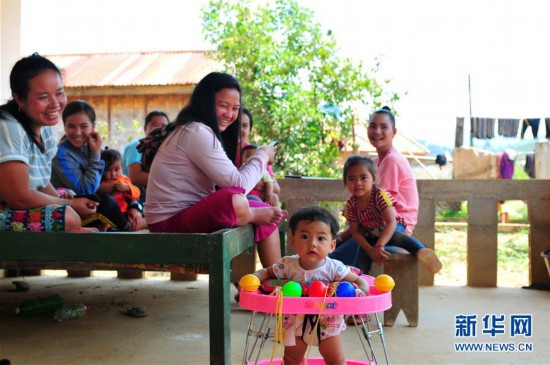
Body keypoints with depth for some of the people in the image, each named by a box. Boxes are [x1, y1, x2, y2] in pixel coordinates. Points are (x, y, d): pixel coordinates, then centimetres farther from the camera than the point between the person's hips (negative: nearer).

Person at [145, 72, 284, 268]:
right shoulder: (196, 132, -16)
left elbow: (227, 180, 9)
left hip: (190, 214, 11)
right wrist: (262, 156, -5)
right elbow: (239, 184, -20)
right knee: (236, 202, -37)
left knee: (268, 213, 10)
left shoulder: (202, 132, 16)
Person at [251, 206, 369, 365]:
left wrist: (360, 291, -37)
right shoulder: (287, 265, -18)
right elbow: (267, 272, -2)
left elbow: (358, 281, -14)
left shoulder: (334, 268, -22)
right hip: (296, 321, 1)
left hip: (327, 321, -1)